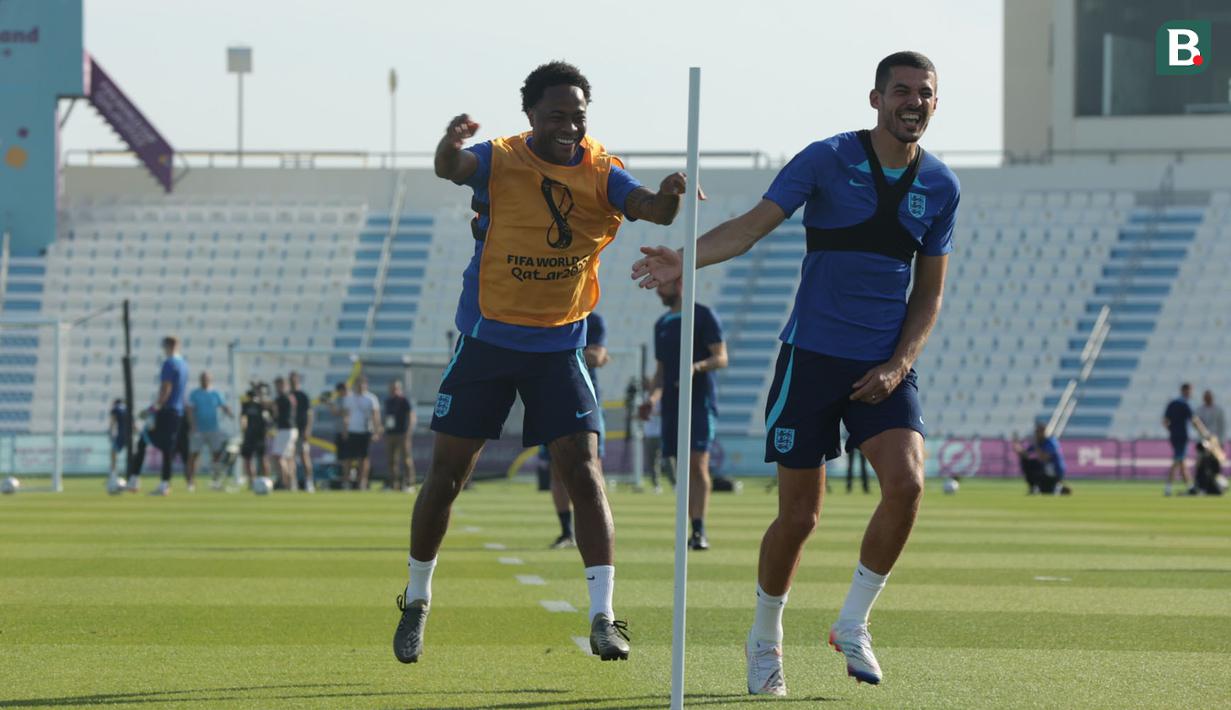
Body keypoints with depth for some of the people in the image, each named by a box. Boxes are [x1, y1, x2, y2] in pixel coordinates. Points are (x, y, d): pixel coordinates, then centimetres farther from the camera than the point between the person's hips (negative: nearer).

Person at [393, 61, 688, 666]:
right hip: (486, 339, -1)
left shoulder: (601, 174, -4)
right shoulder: (500, 161, -8)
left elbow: (653, 209, -21)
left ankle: (603, 616, -12)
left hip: (559, 347, 1)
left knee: (583, 471, -12)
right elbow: (450, 168, -30)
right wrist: (451, 146, -55)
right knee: (446, 474, 5)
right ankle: (417, 601, 24)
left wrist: (669, 195, -46)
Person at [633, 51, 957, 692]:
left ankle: (853, 624, -1)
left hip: (884, 368, 3)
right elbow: (752, 225, -12)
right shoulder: (828, 160, -5)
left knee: (906, 483, -20)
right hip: (812, 357, -3)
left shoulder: (939, 187, 6)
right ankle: (765, 641, 22)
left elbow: (929, 293, 12)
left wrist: (899, 364, -2)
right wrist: (685, 259, -29)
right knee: (799, 515, -1)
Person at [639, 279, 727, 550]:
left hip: (700, 403, -6)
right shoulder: (661, 325, 18)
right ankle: (695, 530, 7)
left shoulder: (704, 316, 0)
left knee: (697, 465, -15)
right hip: (672, 405, 6)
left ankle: (700, 531, -16)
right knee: (682, 470, 3)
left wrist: (697, 366, -25)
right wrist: (652, 398, 5)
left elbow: (721, 358, -6)